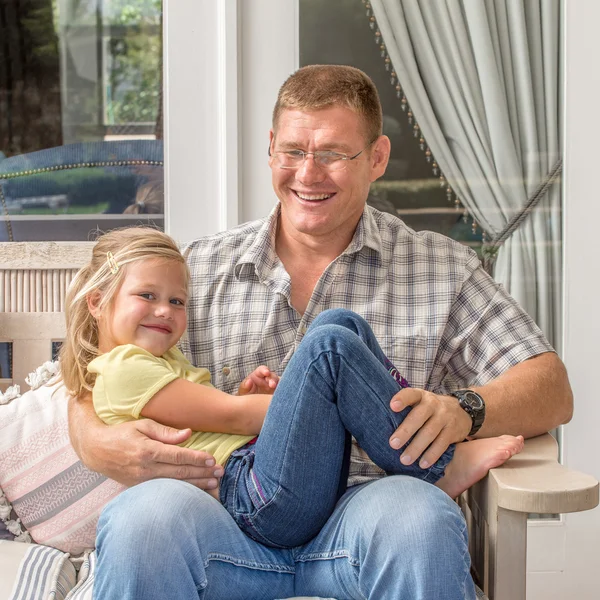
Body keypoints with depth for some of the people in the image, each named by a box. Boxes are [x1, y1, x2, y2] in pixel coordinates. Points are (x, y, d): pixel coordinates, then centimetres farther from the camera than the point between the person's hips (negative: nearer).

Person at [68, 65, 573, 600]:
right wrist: (100, 444, -9)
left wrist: (462, 411, -16)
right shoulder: (201, 269, 17)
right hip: (229, 511, 0)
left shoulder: (442, 269, 14)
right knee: (142, 517, -33)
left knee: (419, 521, -35)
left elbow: (551, 390, 7)